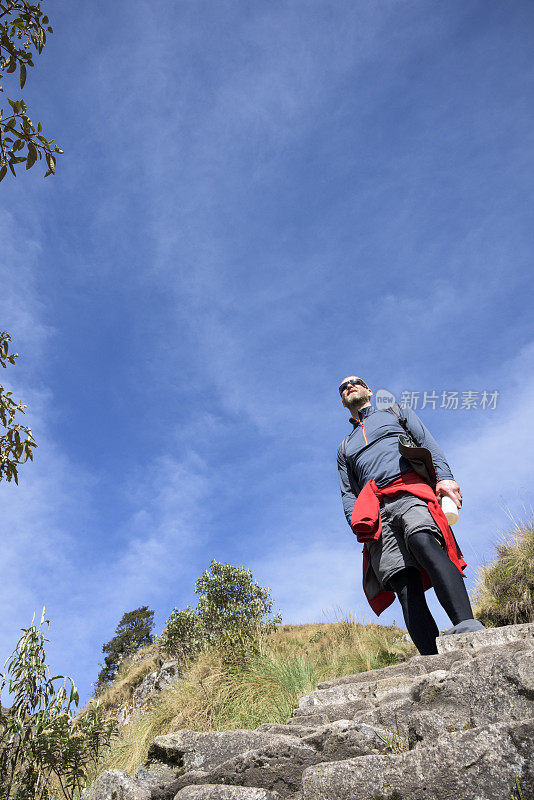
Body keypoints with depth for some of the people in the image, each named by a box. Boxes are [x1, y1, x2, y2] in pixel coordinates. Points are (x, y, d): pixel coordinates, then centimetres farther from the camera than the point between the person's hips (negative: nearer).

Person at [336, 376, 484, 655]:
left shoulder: (396, 412, 30)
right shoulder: (344, 448, 35)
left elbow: (428, 443, 15)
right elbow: (347, 494, 25)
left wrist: (444, 476, -6)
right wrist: (357, 522, 2)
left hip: (409, 491, -2)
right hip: (375, 512, 3)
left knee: (422, 541, -36)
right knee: (404, 584, -18)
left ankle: (467, 625, -50)